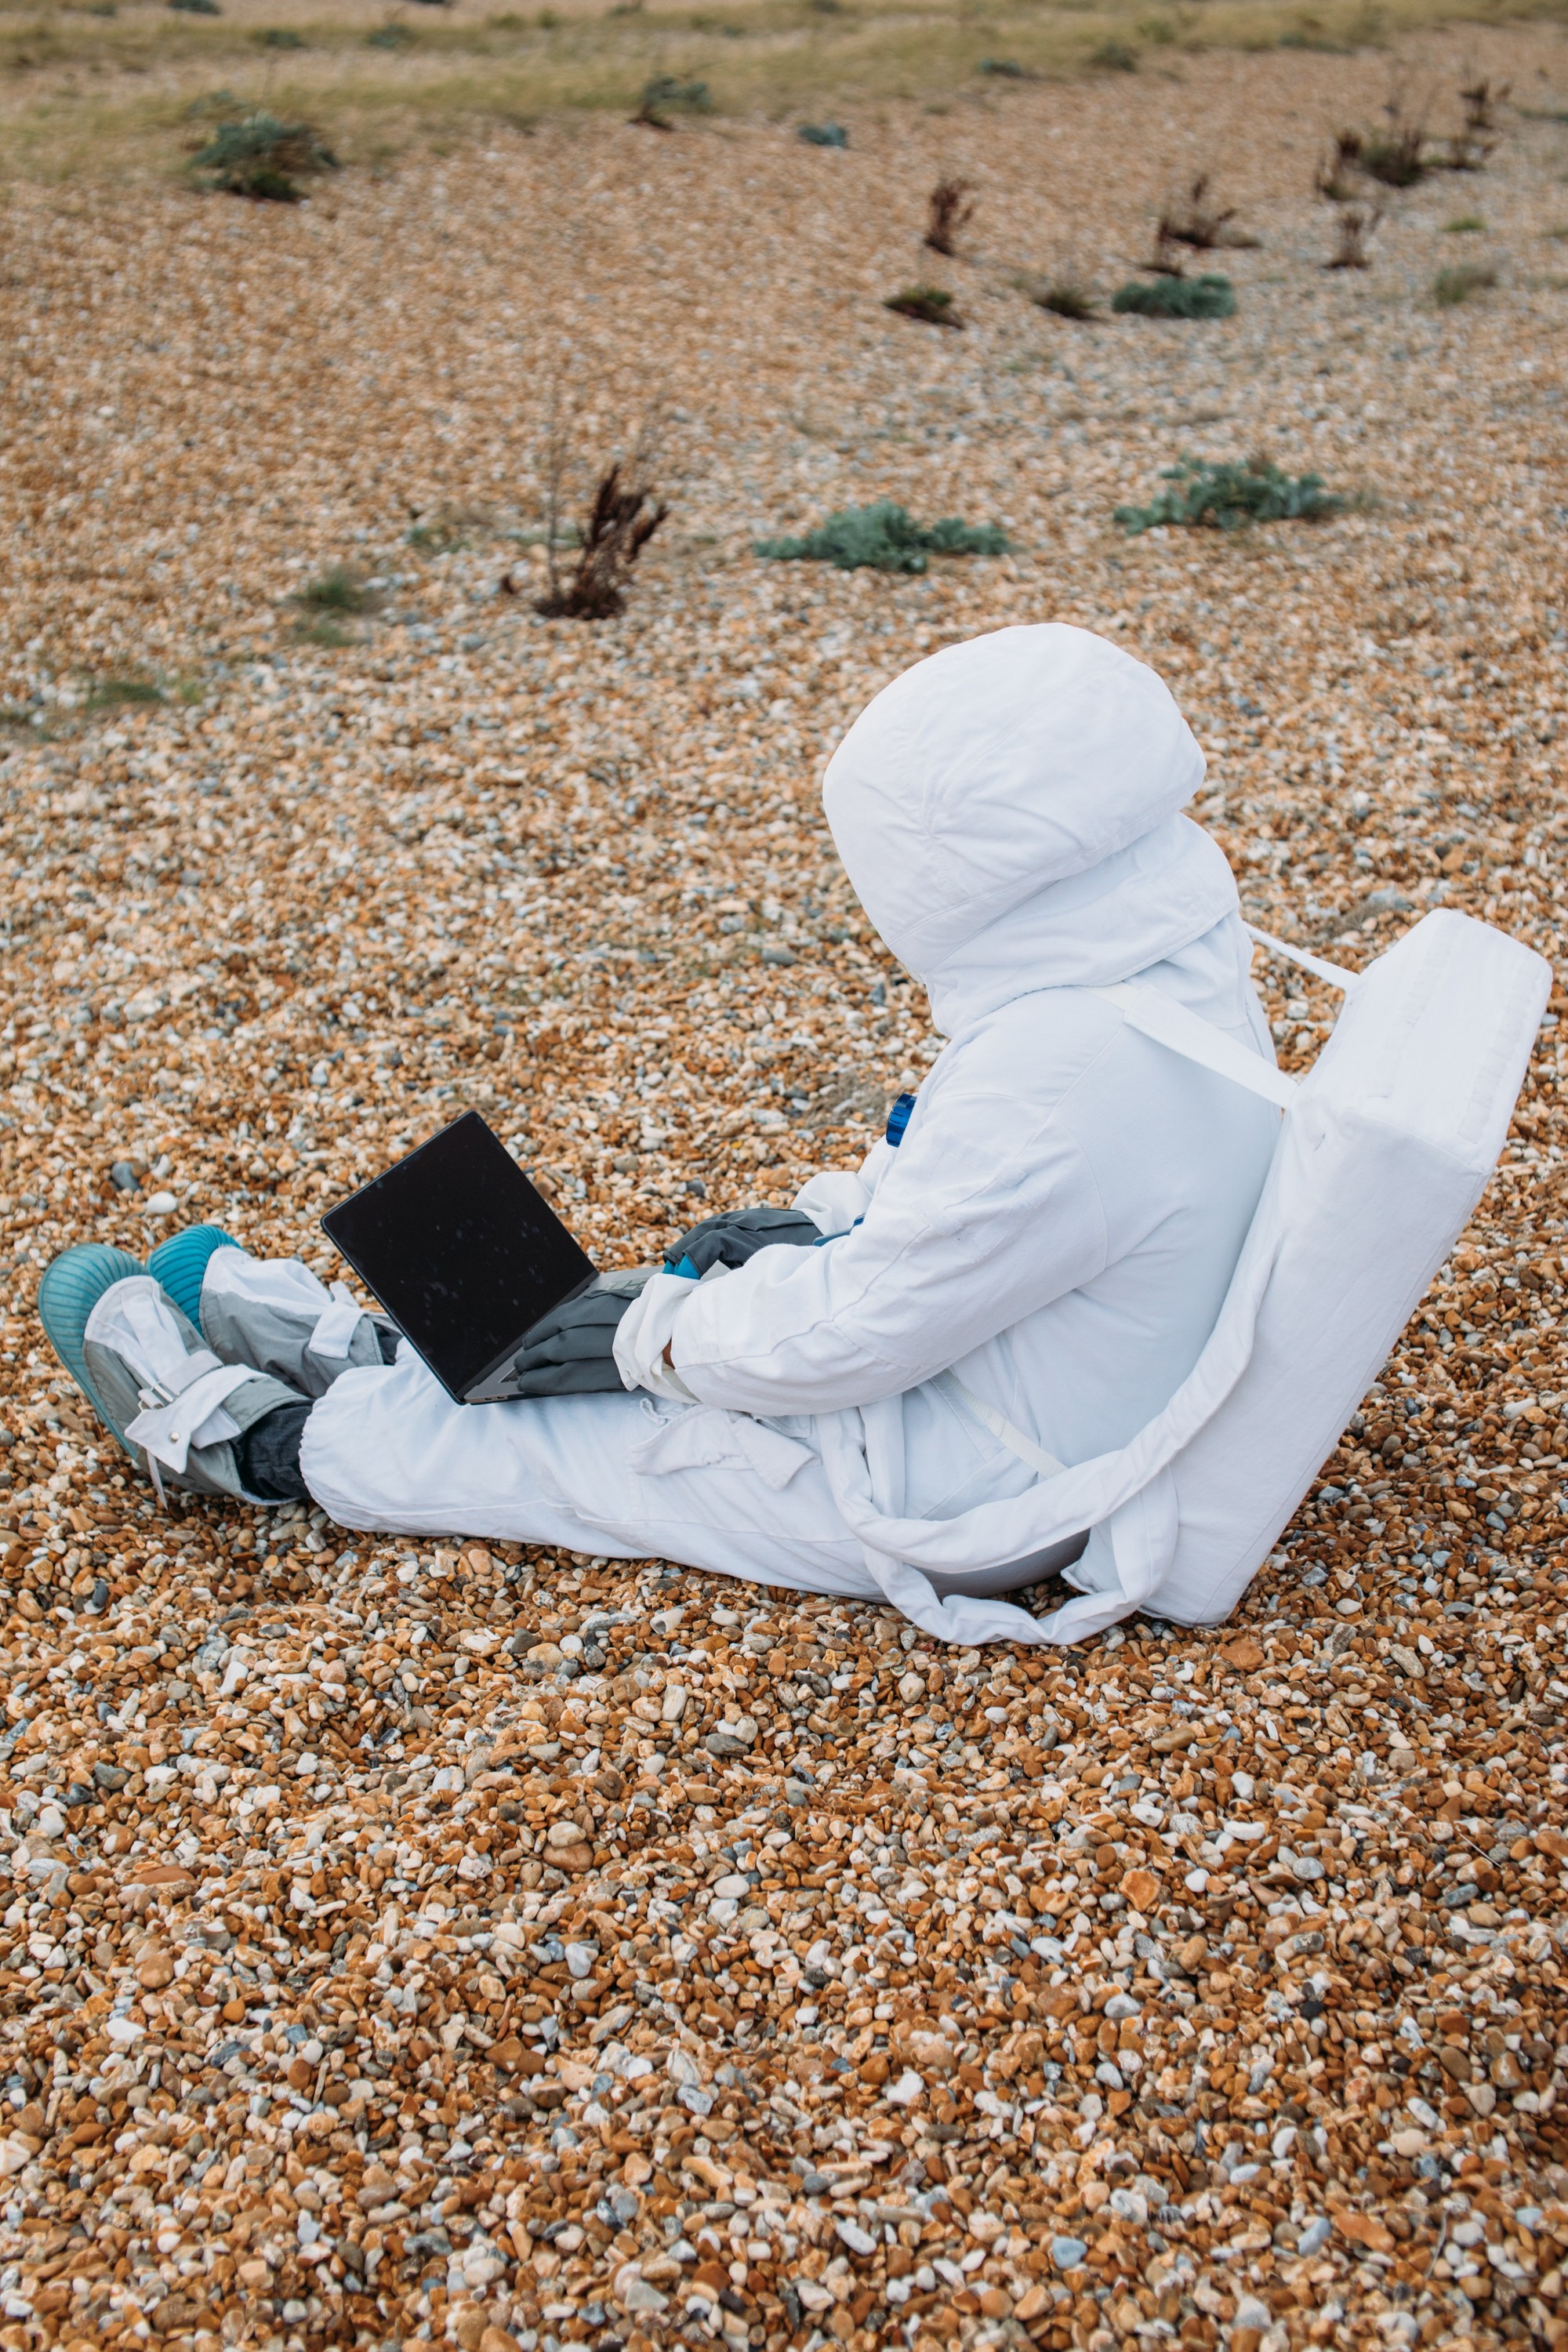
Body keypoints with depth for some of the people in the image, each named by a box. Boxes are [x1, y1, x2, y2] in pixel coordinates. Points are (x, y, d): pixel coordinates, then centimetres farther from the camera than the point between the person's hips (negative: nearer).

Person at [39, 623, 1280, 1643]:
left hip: (955, 1505, -8)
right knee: (700, 1282, 15)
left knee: (555, 1442, 4)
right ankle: (364, 1354, 30)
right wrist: (820, 1219, 5)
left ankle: (261, 1438, 22)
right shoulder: (1178, 966, -4)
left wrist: (657, 1340, -11)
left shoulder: (1060, 1083, -36)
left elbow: (844, 1335, -27)